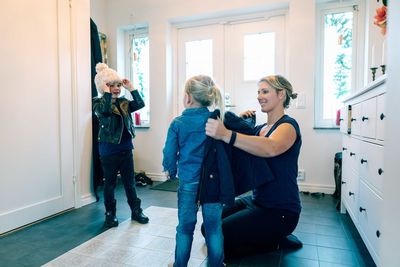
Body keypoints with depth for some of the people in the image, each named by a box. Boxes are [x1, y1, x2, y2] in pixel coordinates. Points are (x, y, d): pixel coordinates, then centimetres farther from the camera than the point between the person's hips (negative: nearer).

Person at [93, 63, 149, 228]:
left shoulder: (123, 102, 8)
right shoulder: (99, 103, -7)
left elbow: (140, 104, -6)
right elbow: (106, 110, -29)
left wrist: (131, 88, -7)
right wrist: (106, 92, -24)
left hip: (126, 148, 5)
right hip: (109, 149, -4)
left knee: (130, 181, 13)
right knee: (110, 183, 9)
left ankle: (136, 211, 25)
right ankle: (110, 214, 25)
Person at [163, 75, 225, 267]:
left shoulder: (178, 123, -7)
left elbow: (169, 154, -2)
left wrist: (171, 172, 13)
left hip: (188, 182, 0)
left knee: (185, 227, 15)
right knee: (214, 228, 12)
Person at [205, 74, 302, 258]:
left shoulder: (288, 125, -14)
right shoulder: (259, 129, 10)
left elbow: (271, 148, -38)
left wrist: (227, 135, -49)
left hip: (280, 211, -8)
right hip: (256, 201, 8)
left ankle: (275, 241, 6)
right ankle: (270, 236, 16)